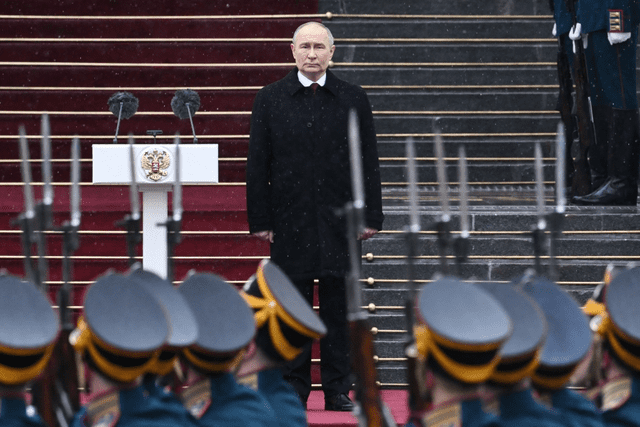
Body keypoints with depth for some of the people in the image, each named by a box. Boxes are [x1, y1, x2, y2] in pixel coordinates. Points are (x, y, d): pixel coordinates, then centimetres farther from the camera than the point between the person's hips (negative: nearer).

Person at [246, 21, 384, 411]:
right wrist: (260, 219, -2)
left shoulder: (354, 99, 6)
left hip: (339, 220, 0)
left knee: (339, 306, 3)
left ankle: (338, 390, 8)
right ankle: (294, 389, 8)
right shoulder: (270, 99, 5)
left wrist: (371, 216, 0)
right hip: (290, 220, 0)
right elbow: (258, 164, 4)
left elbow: (369, 162, 6)